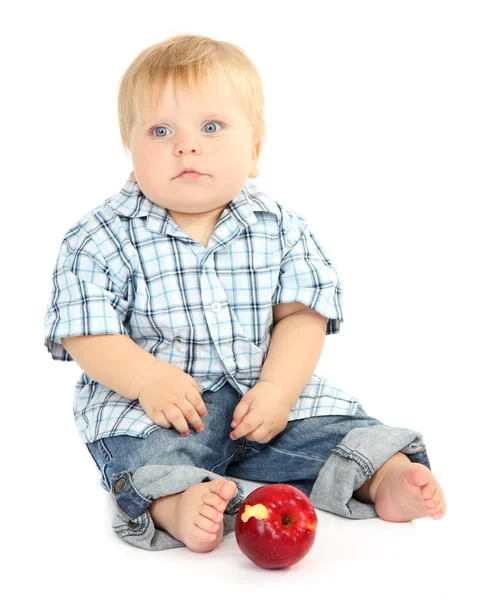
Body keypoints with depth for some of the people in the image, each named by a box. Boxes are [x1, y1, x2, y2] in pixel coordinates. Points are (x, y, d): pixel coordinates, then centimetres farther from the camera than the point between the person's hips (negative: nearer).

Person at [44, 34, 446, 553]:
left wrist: (278, 388, -19)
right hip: (148, 402, -3)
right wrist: (149, 379, -25)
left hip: (263, 391, 3)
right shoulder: (100, 239, -7)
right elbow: (85, 334, -9)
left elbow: (301, 315, -3)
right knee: (141, 452, -32)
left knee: (334, 426, -13)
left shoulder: (278, 228, 0)